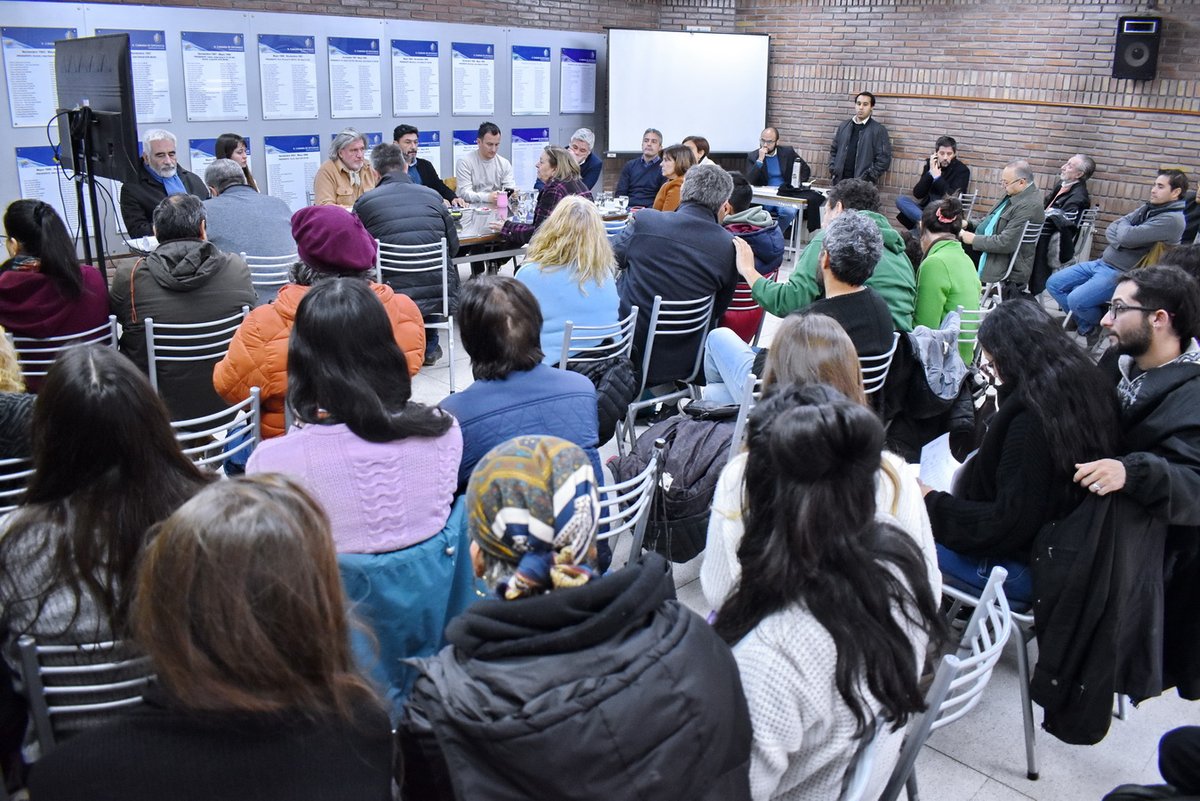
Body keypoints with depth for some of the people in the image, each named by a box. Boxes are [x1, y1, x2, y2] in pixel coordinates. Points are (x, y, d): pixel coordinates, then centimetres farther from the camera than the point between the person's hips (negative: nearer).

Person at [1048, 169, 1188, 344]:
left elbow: (1127, 236, -25)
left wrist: (1122, 225, -3)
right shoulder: (1148, 207, 13)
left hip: (1123, 274, -9)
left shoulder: (1173, 219, -16)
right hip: (1102, 262, 9)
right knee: (1053, 284, 2)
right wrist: (1123, 240, -12)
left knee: (1076, 300, -27)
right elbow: (1110, 230, 9)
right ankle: (1087, 328, 10)